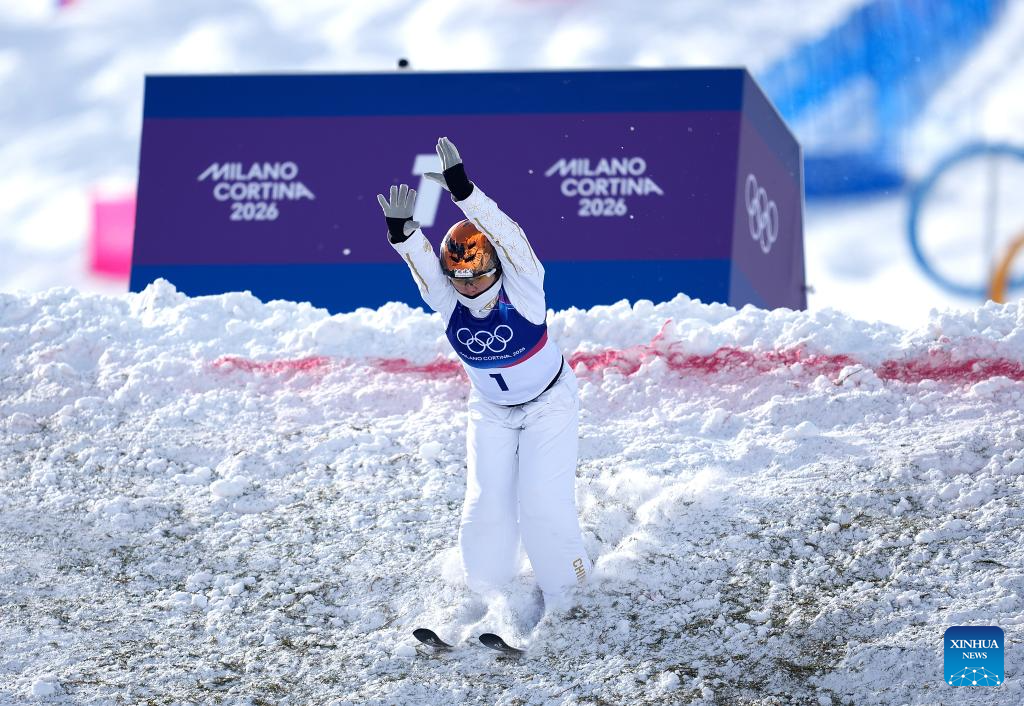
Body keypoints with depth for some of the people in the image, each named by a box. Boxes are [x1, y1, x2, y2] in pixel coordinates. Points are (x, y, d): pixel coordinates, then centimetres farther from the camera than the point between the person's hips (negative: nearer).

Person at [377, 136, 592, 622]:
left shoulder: (522, 287, -29)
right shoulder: (447, 300, -19)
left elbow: (508, 237, -46)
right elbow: (421, 263, -37)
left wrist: (463, 192, -60)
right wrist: (401, 231, -59)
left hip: (550, 403, -4)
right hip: (490, 412, 4)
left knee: (542, 502, -9)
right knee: (486, 503, -2)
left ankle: (564, 589, 13)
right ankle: (487, 593, 18)